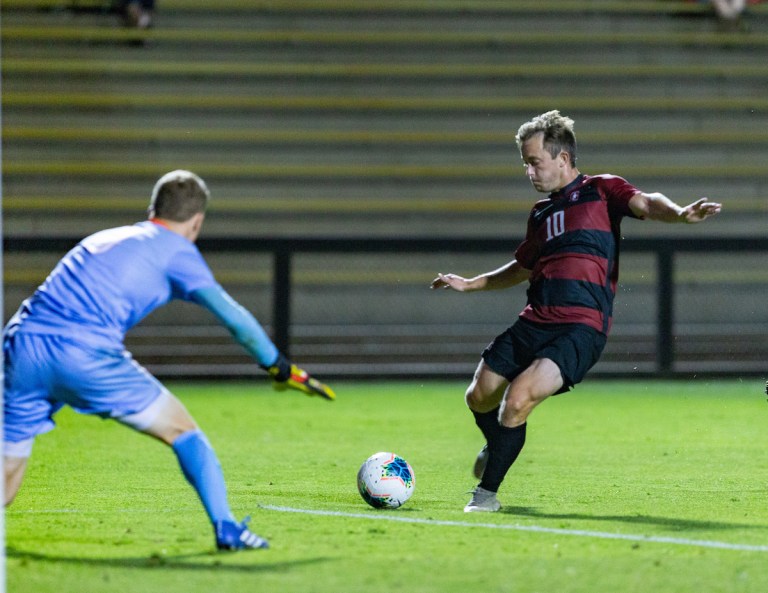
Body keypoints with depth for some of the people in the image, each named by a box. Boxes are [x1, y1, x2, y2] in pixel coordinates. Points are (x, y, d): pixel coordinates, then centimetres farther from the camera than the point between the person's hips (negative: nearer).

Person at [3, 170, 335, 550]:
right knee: (182, 431, 12)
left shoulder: (104, 238, 31)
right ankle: (226, 528, 1)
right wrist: (280, 368, 13)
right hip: (82, 352, -5)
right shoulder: (174, 248, 13)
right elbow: (231, 315, 5)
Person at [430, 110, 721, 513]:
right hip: (533, 323, 7)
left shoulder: (601, 190, 3)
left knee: (519, 397, -24)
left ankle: (487, 492, -10)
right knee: (479, 396, 9)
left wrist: (678, 214, -37)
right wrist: (470, 284, 38)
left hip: (580, 326, -7)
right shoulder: (541, 212, 23)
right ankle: (498, 448, 44)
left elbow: (645, 204, -16)